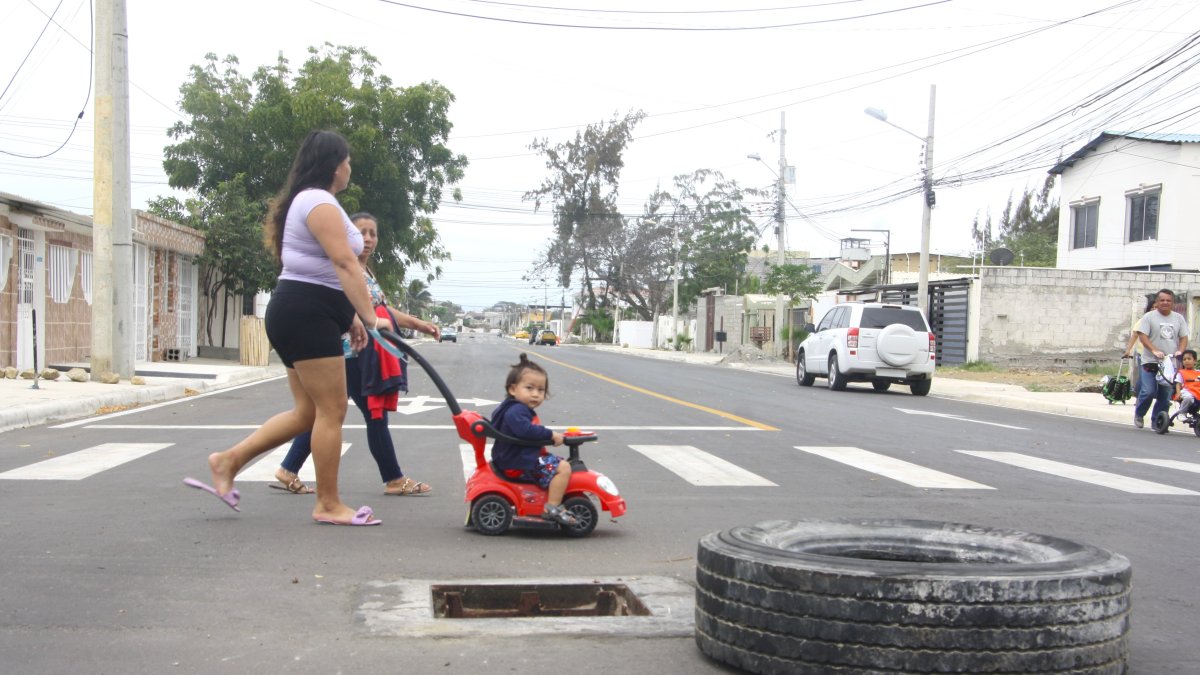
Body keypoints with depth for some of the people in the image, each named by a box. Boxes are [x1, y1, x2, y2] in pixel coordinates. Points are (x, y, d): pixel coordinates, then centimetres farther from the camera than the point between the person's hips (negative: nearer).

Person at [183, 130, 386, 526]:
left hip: (297, 314, 11)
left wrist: (350, 318, 20)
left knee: (308, 412, 12)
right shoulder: (321, 203, -11)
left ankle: (228, 462, 14)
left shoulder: (306, 201, 22)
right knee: (332, 410, -6)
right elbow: (345, 264, -21)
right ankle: (328, 505, 1)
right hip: (307, 315, -11)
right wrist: (369, 317, -22)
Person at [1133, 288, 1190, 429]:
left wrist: (1180, 351, -8)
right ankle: (1139, 415, 11)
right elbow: (1142, 336, -9)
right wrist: (1154, 350, -23)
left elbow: (1184, 337, 12)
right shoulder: (1149, 316, 0)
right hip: (1151, 362, -4)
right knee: (1149, 391, -13)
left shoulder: (1179, 318, 13)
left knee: (1166, 395, 3)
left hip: (1171, 363, 4)